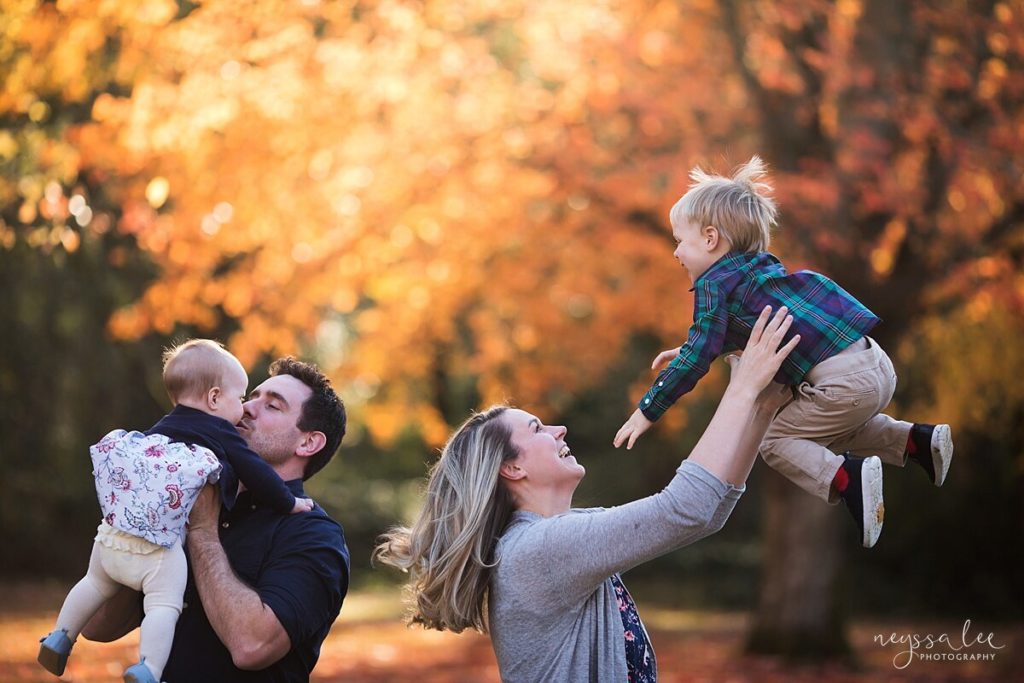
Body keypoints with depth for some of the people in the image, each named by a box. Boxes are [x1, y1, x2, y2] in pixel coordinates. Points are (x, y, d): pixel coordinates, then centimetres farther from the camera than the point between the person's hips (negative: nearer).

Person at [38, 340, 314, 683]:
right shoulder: (221, 435, 4)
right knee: (165, 604, -12)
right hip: (157, 549, -7)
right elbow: (257, 473, 3)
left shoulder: (163, 427, 24)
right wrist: (290, 503, 16)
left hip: (112, 532, 7)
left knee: (97, 582, 28)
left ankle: (60, 636, 33)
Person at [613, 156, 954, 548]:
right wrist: (688, 351, 40)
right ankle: (918, 441, 18)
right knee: (833, 428, 33)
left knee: (774, 441, 6)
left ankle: (845, 478, -18)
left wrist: (647, 412, 0)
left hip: (842, 382, -9)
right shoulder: (760, 267, 23)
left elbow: (699, 357, -7)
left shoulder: (715, 283, -3)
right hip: (878, 366, 9)